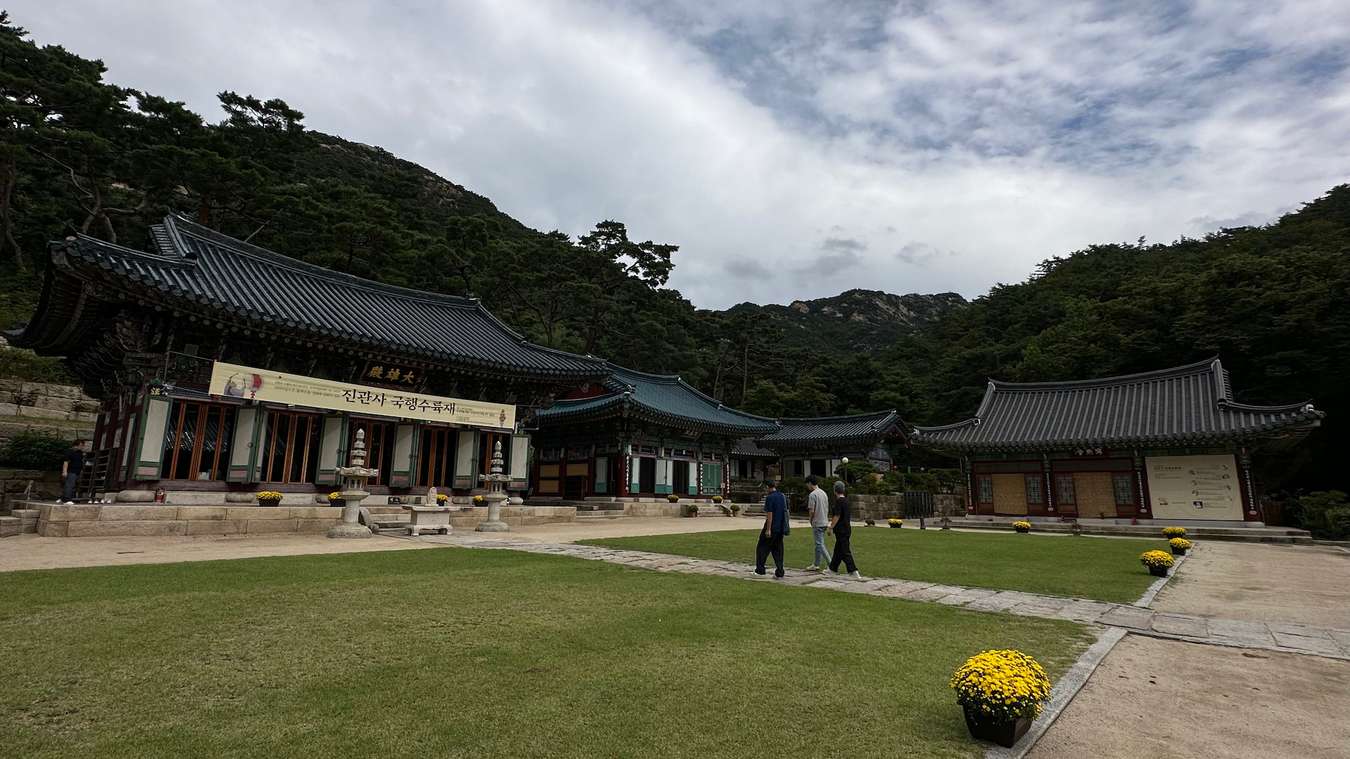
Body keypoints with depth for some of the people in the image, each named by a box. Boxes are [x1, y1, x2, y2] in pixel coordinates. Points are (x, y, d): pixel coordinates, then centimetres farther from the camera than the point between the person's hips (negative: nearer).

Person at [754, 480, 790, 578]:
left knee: (761, 548, 5)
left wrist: (768, 529, -17)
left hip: (772, 528, -7)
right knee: (778, 550, 11)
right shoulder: (782, 496, 9)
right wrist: (784, 530, 21)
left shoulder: (769, 498, -15)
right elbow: (786, 512, 14)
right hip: (780, 528, 7)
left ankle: (760, 569, 7)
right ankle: (779, 572, 8)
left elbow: (769, 515, -19)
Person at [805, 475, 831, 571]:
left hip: (817, 523, -9)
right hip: (824, 522, 9)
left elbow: (811, 511, -18)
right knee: (818, 544, 16)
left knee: (820, 544, -5)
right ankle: (816, 565, 24)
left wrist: (811, 520, 0)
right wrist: (827, 521, 19)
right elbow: (827, 509, 14)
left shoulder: (812, 494, -16)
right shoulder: (824, 493, 11)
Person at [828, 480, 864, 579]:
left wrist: (831, 527, -10)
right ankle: (832, 568, 30)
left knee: (845, 552, -6)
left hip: (841, 530, -9)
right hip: (847, 529, 9)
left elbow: (837, 516, -20)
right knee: (838, 550, 19)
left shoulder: (839, 501, -17)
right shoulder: (847, 500, 10)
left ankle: (854, 572, -9)